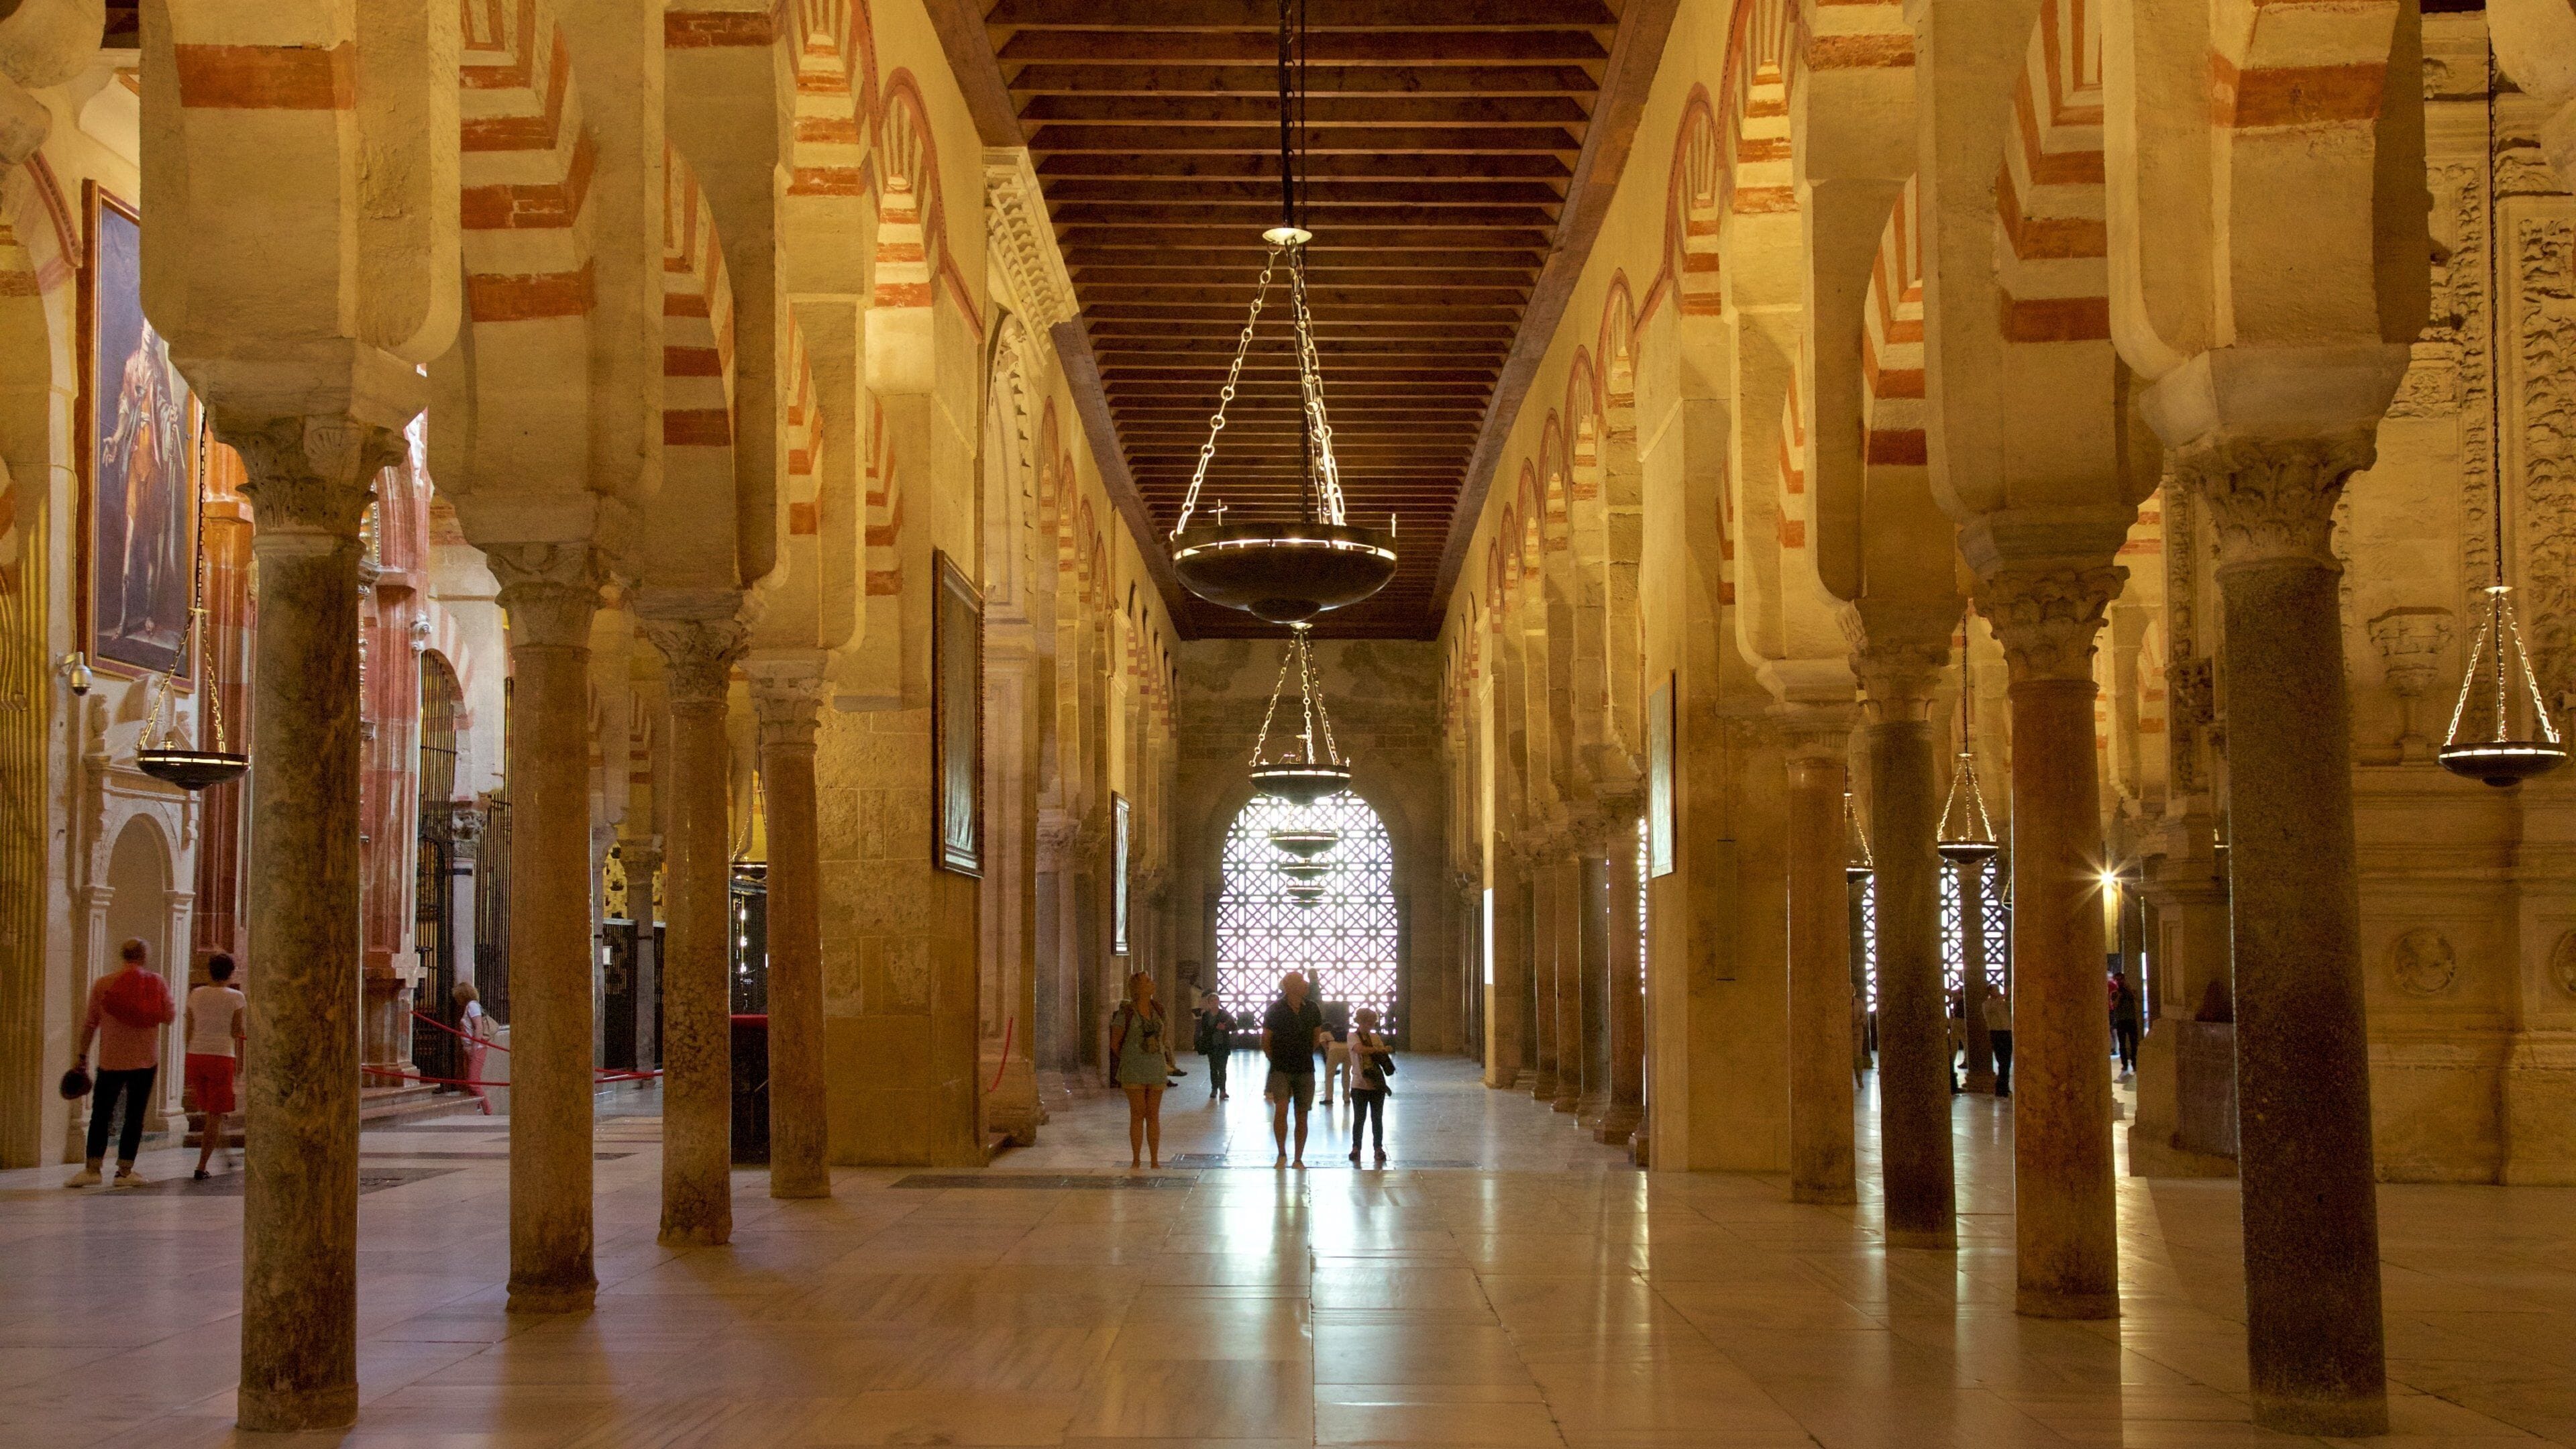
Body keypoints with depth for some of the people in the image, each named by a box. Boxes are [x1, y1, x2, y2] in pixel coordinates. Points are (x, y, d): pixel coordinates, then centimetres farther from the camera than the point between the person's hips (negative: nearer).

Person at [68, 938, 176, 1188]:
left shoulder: (104, 983, -1)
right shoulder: (157, 982, 0)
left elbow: (90, 1023, 1)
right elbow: (169, 1016, 1)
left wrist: (82, 1055, 8)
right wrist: (174, 1005, 21)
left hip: (112, 1059, 0)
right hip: (146, 1060, 0)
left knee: (100, 1115, 7)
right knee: (135, 1116, 4)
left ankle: (92, 1169, 1)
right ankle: (125, 1171, 3)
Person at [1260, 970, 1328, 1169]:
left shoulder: (1311, 1009, 1)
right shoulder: (1276, 1009, -9)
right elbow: (1265, 1041, 0)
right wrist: (1277, 1061, 8)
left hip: (1305, 1070, 3)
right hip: (1281, 1070, -3)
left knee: (1302, 1116, 5)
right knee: (1281, 1110, -20)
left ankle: (1299, 1160, 16)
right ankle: (1282, 1154, -5)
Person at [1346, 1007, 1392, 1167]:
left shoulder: (1376, 1038, 10)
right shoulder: (1353, 1037, -5)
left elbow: (1383, 1058, 8)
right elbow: (1360, 1049, -24)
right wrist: (1382, 1050, -23)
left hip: (1377, 1084, 4)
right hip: (1360, 1084, -4)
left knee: (1377, 1118, 6)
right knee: (1360, 1118, 1)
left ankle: (1379, 1148, 13)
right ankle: (1356, 1147, 11)